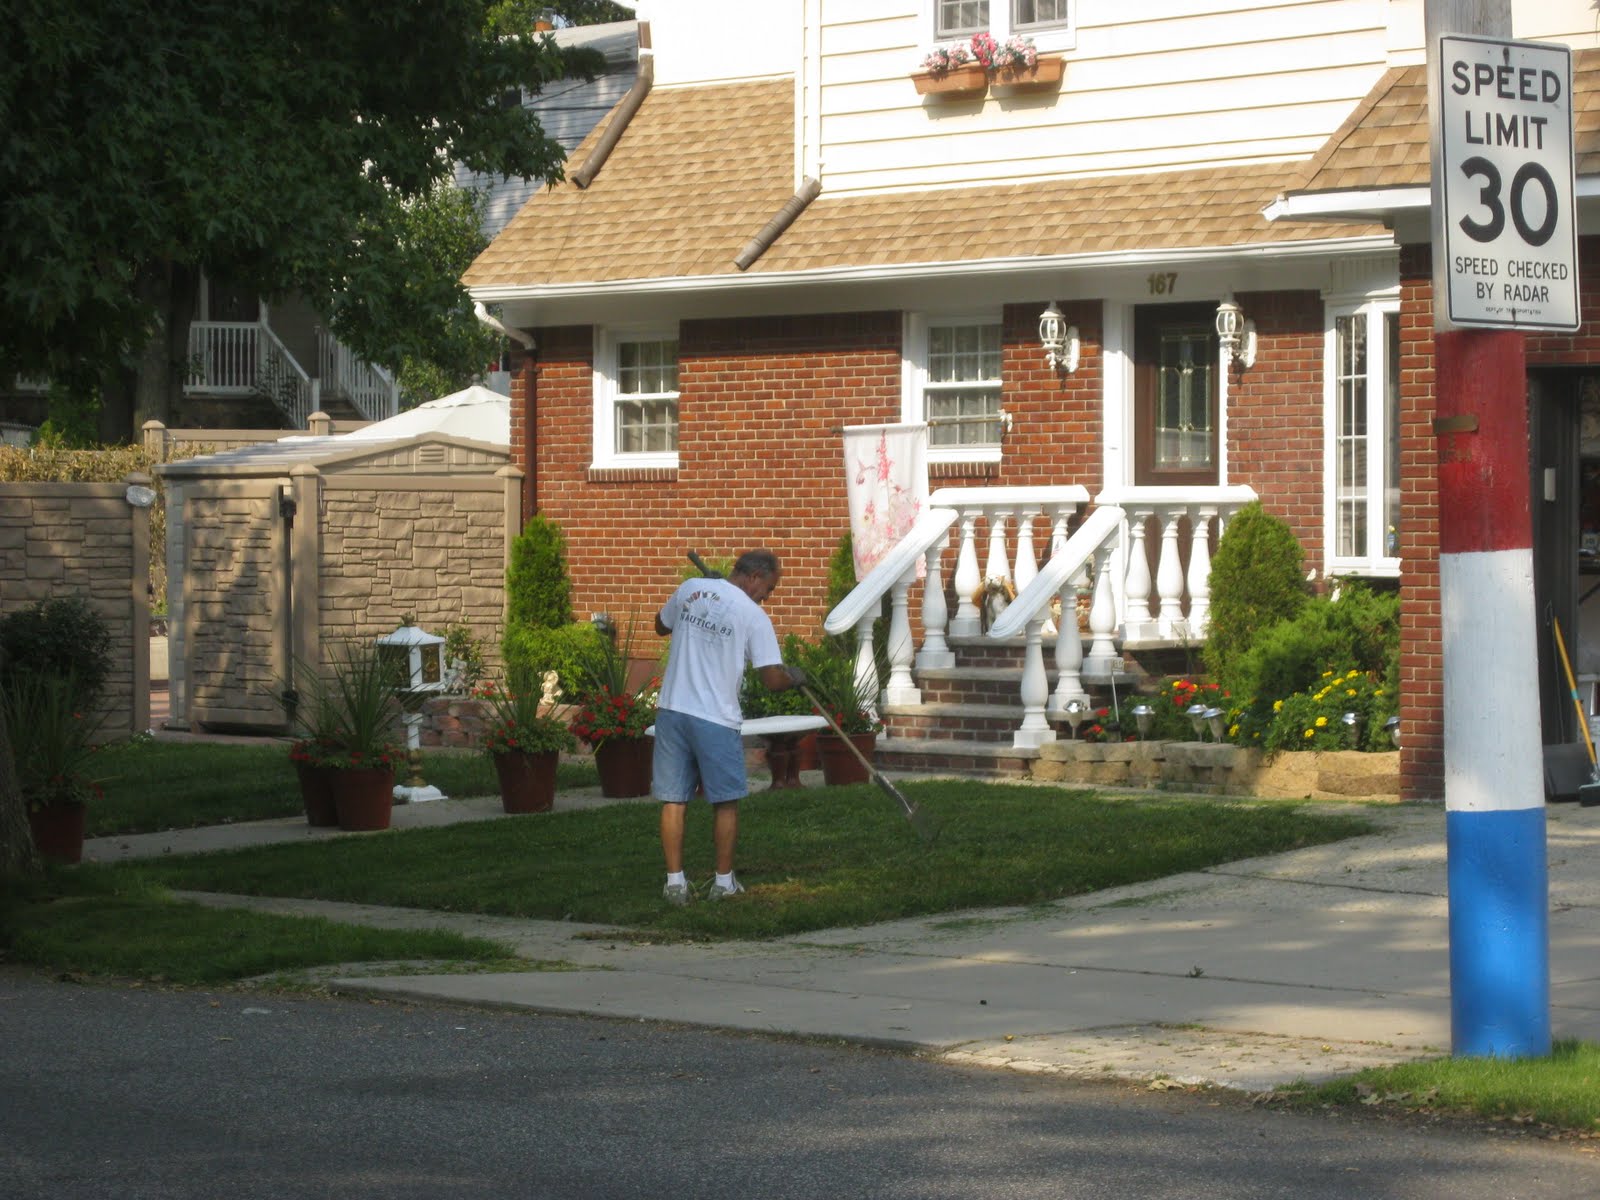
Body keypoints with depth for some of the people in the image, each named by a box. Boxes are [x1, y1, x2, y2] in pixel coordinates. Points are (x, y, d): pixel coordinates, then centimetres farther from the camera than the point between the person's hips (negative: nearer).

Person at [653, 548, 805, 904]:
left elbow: (661, 626, 24)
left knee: (673, 800, 7)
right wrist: (795, 677, 12)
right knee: (725, 802, 11)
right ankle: (724, 881, 17)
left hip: (672, 710, 4)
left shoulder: (689, 590, 6)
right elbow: (773, 679, -8)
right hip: (715, 718, -4)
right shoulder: (753, 616, -8)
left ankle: (675, 881, 7)